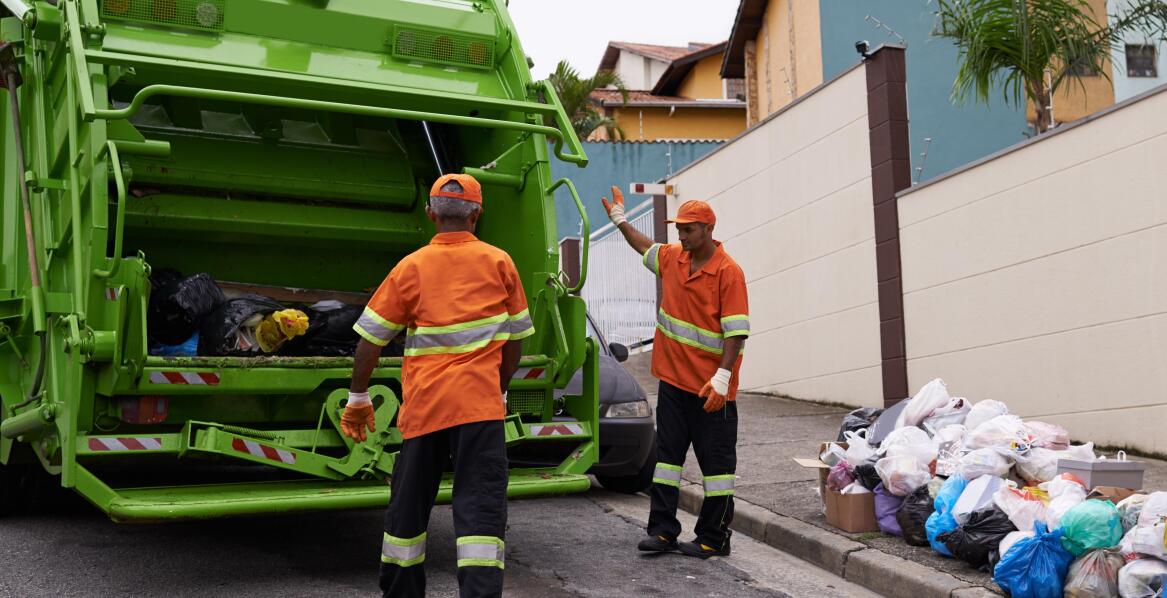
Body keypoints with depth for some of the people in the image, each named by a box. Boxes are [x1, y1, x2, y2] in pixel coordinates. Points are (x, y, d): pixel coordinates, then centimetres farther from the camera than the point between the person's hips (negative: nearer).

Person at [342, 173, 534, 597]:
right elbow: (515, 338, 9)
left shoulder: (412, 267, 4)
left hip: (423, 404, 2)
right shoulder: (499, 263, 5)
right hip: (479, 402, -1)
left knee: (408, 508, 16)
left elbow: (370, 339, 3)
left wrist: (357, 398, 14)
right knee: (480, 509, -4)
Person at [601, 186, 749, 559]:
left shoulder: (728, 272, -13)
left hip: (711, 388, -7)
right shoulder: (673, 258, 8)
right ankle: (663, 531, 16)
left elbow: (736, 331, -17)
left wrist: (722, 376, -25)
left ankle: (714, 539, 9)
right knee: (667, 454, 9)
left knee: (716, 460, 2)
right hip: (672, 380, 7)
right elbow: (646, 248, 33)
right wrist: (620, 220, 36)